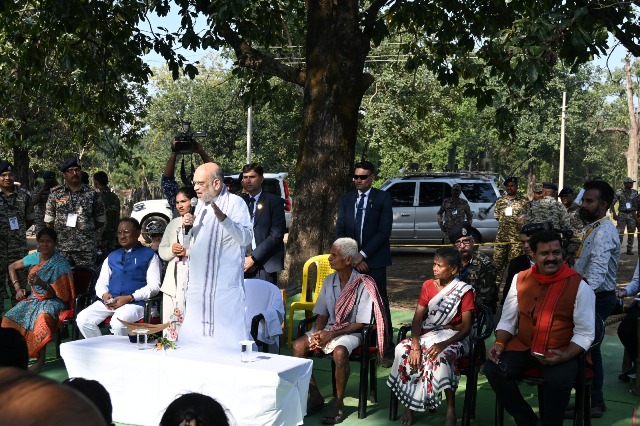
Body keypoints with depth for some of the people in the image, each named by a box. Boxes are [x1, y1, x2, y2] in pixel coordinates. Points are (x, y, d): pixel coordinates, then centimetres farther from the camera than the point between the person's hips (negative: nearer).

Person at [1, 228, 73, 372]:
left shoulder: (60, 263, -10)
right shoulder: (34, 257, 6)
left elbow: (58, 293, -15)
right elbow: (12, 267, 23)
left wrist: (41, 283, -30)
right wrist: (17, 287, 11)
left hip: (53, 301, -6)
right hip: (34, 299, 6)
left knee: (42, 317, -39)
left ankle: (40, 359, -31)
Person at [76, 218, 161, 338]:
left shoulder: (149, 255, 9)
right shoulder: (112, 257, 27)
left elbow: (154, 286, -1)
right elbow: (101, 283, 22)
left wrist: (129, 298, -14)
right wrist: (104, 295, -3)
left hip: (135, 302, -5)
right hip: (109, 301, 5)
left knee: (118, 322, -35)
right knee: (82, 319, -19)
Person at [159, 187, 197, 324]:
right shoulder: (173, 223, 20)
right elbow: (161, 251, 21)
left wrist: (187, 252, -14)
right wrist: (171, 250, 0)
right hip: (173, 282, 6)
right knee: (168, 324, 6)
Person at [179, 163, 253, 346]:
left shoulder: (235, 203, -8)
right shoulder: (201, 204, 16)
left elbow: (246, 238, -21)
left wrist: (222, 217, -34)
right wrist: (189, 225, 5)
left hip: (225, 288, -8)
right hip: (197, 286, 8)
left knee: (226, 340, -8)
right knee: (191, 340, 10)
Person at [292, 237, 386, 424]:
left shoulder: (363, 285, -11)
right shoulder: (329, 281, 7)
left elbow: (360, 324, -12)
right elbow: (322, 314, 11)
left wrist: (332, 334, -19)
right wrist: (317, 334, -10)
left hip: (351, 332, -6)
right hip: (329, 329, 6)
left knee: (339, 352, -37)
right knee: (298, 345, -18)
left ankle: (338, 403, -19)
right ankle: (315, 396, -8)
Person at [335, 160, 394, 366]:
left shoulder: (383, 198, -1)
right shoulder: (346, 199, 11)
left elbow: (384, 231, -8)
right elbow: (340, 231, 8)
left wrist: (363, 255, -12)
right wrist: (352, 258, -4)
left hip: (374, 260, -3)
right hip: (351, 261, 3)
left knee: (380, 306, -1)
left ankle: (387, 350, 3)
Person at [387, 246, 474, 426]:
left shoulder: (464, 291, -7)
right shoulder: (428, 285, 6)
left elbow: (467, 328, -11)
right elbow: (417, 318, -1)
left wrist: (443, 344, -26)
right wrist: (415, 345, -17)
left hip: (453, 337, -4)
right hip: (427, 334, 4)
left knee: (439, 357, -37)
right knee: (403, 350, -25)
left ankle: (451, 411, -25)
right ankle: (409, 405, -11)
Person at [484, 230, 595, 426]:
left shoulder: (578, 285, -7)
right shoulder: (520, 279, 4)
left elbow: (585, 332, -7)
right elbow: (507, 319, 11)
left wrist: (565, 356, -23)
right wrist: (500, 343, -8)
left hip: (562, 352, -4)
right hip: (523, 346, 4)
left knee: (557, 381, -34)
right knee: (493, 368, -20)